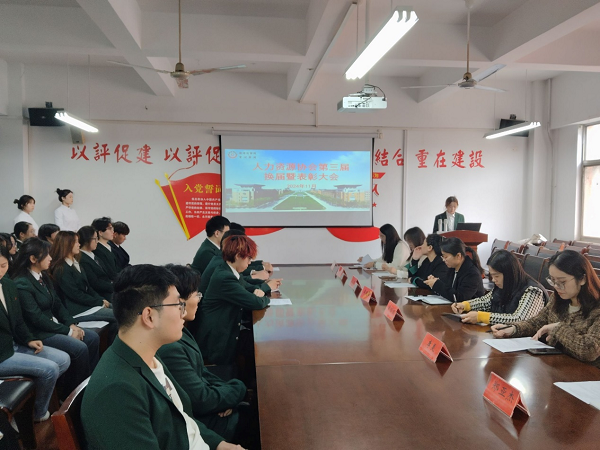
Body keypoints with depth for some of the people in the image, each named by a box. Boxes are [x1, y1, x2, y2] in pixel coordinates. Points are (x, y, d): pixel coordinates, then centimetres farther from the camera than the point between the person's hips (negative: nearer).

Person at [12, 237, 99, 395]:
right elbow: (37, 318, -21)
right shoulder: (22, 284, -19)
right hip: (38, 333, -9)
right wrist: (67, 331, -17)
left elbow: (57, 304, 11)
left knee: (93, 338, -4)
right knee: (80, 348, -23)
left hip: (54, 325, 9)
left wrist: (72, 324, -4)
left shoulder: (43, 277, 9)